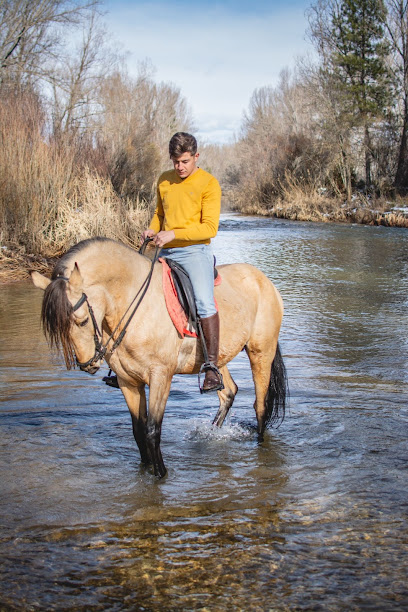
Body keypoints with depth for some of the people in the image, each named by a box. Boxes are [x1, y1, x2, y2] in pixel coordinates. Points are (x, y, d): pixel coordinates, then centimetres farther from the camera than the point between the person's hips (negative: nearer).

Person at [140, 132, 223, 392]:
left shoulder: (209, 183, -5)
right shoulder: (165, 181, 13)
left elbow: (210, 227, -12)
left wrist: (174, 233, -21)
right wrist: (153, 229, 8)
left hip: (195, 251, -6)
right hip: (166, 253, 6)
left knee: (204, 302, -27)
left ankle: (212, 368, -22)